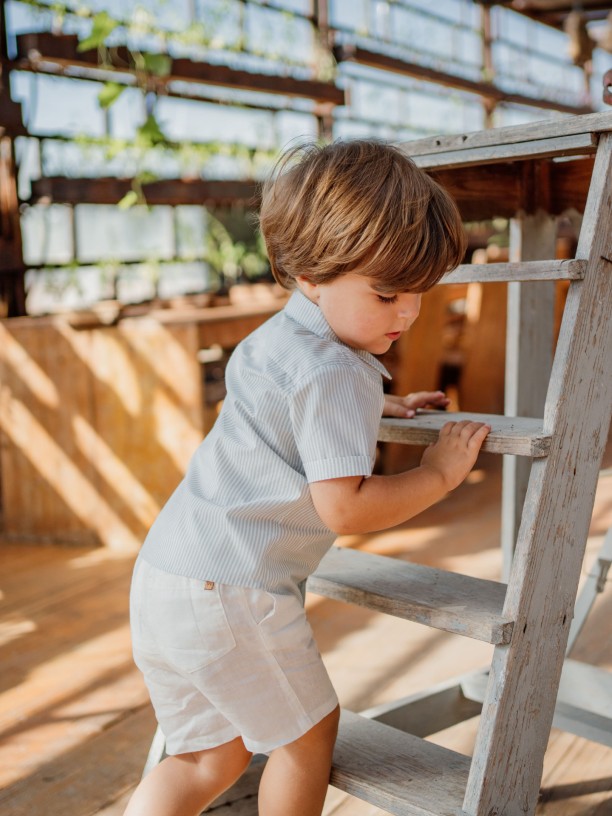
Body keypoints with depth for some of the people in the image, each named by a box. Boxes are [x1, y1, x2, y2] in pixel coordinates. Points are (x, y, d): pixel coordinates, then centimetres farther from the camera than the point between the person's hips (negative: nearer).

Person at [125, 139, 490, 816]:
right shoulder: (337, 373, -16)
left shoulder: (275, 335, 15)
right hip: (231, 592, -9)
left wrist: (379, 406, 31)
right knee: (310, 730, 15)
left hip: (163, 575, 9)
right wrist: (438, 473, -8)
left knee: (211, 755, 21)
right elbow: (343, 507, -21)